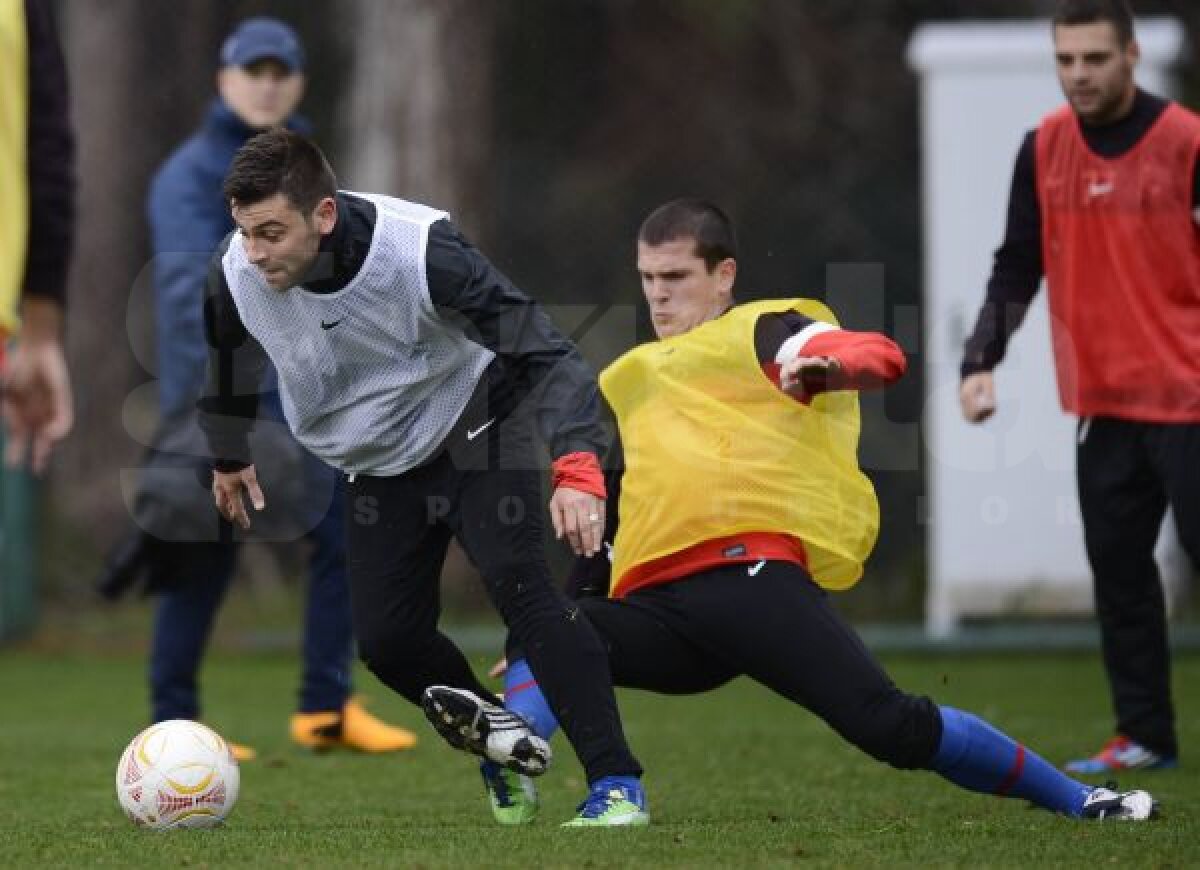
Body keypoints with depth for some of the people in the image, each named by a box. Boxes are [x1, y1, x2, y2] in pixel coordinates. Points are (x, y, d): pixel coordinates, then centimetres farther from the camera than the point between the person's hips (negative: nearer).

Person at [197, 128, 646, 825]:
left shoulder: (421, 250, -33)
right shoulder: (236, 274, -20)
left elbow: (545, 351, -32)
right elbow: (227, 365, 7)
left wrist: (578, 468, -45)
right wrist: (229, 458, 23)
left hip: (473, 426, -4)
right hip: (378, 471, 5)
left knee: (518, 583, -25)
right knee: (386, 640, -6)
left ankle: (615, 783, -26)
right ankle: (478, 715, 27)